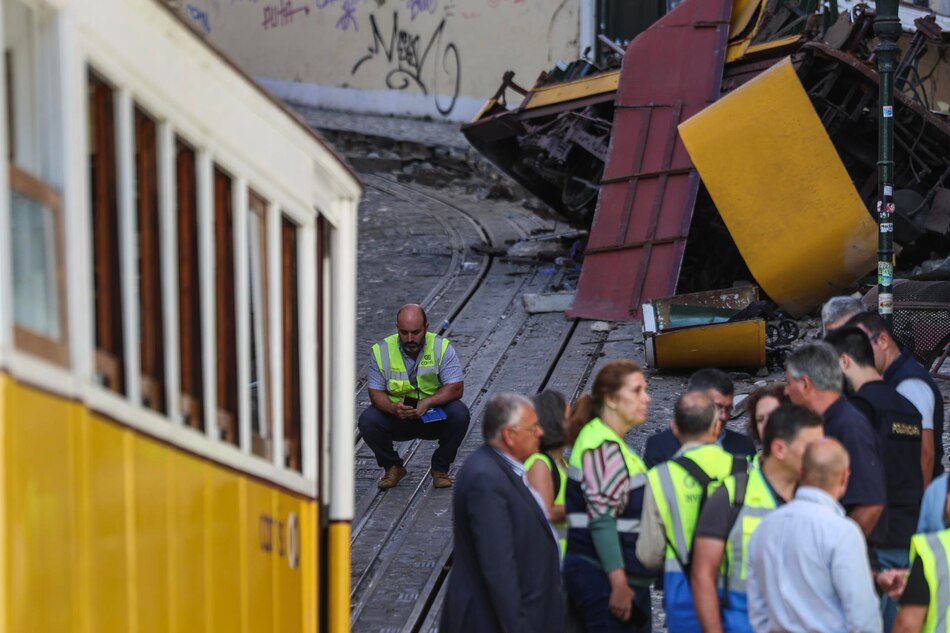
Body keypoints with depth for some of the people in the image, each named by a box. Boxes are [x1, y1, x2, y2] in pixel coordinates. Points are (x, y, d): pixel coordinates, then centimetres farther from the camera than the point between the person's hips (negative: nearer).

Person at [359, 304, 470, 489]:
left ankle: (440, 468, -5)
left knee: (459, 414, -29)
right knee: (367, 420, -26)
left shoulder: (442, 347, -12)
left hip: (434, 417, -1)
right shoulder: (381, 351, -10)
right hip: (396, 419, 1)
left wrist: (427, 403, -31)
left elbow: (456, 388, -15)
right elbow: (375, 392, -9)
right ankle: (393, 467, 3)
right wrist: (393, 408, -31)